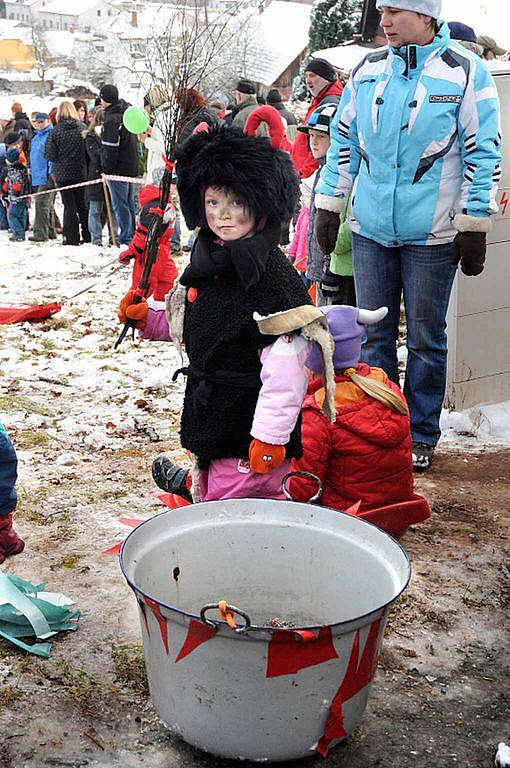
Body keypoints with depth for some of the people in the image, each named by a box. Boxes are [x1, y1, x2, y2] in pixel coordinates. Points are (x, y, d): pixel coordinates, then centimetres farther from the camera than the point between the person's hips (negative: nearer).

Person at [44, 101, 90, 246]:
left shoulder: (56, 131, -10)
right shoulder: (82, 128, -4)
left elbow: (50, 155, -9)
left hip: (63, 174, -2)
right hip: (81, 173, 3)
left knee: (69, 206, 2)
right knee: (82, 204, 14)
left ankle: (71, 238, 0)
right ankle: (87, 235, 17)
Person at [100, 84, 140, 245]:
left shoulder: (112, 119, -17)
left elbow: (110, 148, -18)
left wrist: (106, 169, -10)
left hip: (118, 169, -9)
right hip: (132, 166, 9)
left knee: (120, 205, -3)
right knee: (130, 203, 14)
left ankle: (125, 238, -1)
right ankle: (133, 235, 20)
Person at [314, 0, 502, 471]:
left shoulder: (466, 73, -4)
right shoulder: (368, 70, 8)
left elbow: (484, 153, -4)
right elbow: (344, 141, 14)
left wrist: (474, 227, -7)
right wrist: (329, 206, 11)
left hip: (432, 236, -3)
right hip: (370, 230, 4)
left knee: (426, 339, 7)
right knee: (374, 335, 10)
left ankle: (422, 436, 21)